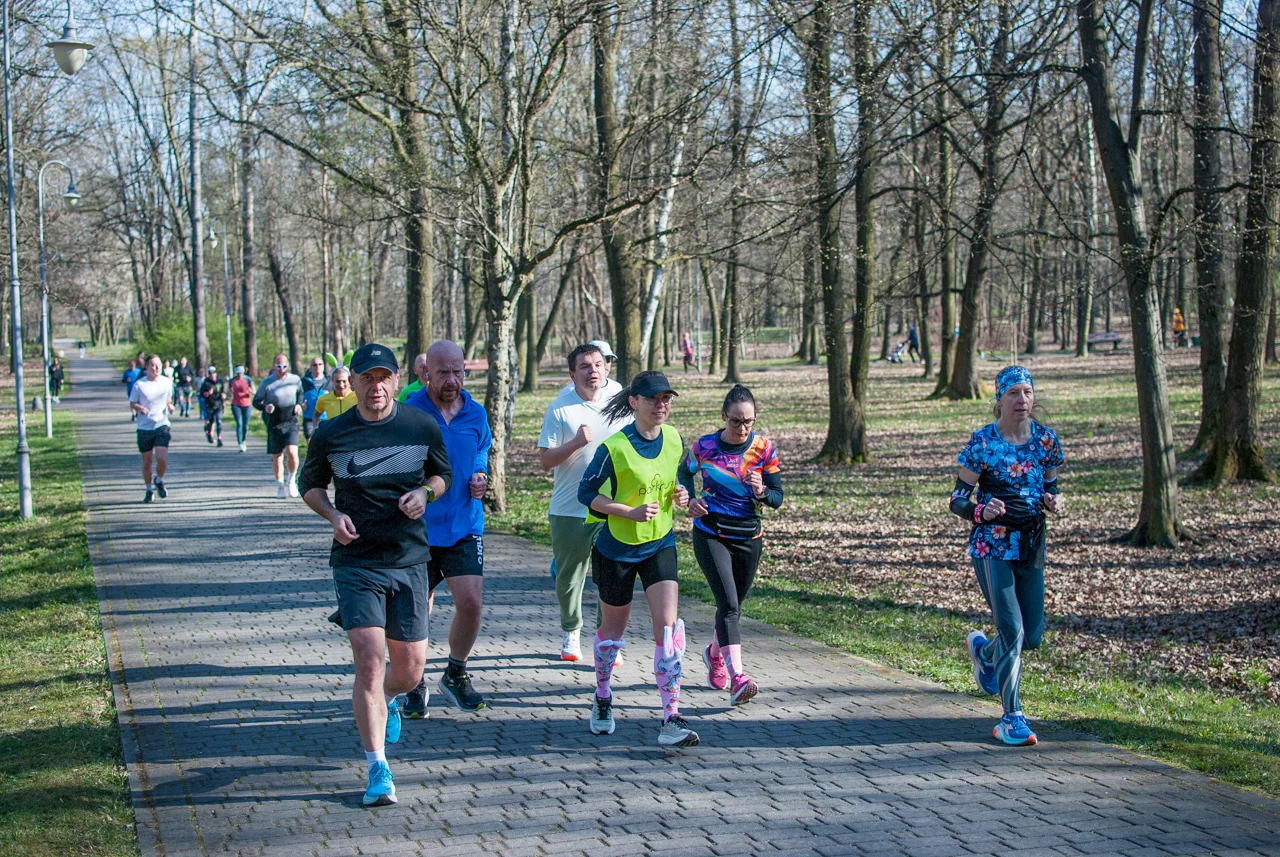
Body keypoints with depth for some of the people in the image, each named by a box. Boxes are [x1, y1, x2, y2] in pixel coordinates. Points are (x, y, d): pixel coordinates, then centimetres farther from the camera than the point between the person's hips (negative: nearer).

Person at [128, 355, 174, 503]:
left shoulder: (167, 382, 4)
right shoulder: (139, 384, -4)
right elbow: (132, 403, 3)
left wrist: (170, 406, -2)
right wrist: (139, 408, -18)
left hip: (162, 425, 1)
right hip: (144, 428, -1)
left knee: (162, 459, -14)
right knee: (146, 462, 6)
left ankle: (159, 480, 17)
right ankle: (149, 490, 25)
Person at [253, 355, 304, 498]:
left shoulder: (296, 380, 4)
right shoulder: (267, 383, -5)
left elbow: (300, 393, 23)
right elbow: (256, 401, 1)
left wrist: (299, 405, 3)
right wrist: (265, 407, -20)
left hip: (291, 423, 1)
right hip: (274, 424, 0)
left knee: (292, 452, -17)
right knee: (277, 456, 5)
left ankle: (291, 481, 8)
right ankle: (280, 486, 23)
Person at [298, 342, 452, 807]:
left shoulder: (422, 427, 0)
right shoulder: (330, 435, -3)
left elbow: (443, 474, 16)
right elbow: (310, 484, 13)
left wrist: (425, 493, -6)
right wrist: (333, 515, -7)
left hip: (409, 560, 2)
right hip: (356, 562, -2)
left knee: (410, 666, 9)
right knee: (369, 660, -15)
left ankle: (388, 701, 47)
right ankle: (378, 769, -8)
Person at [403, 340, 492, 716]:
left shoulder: (476, 414, 4)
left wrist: (481, 479, 1)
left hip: (464, 527, 2)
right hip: (417, 528, -2)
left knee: (471, 601, -12)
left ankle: (455, 675, 14)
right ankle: (415, 685, 28)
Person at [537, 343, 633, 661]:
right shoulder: (560, 409, -5)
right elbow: (545, 460, -8)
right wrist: (576, 442, -23)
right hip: (569, 512, -2)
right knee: (569, 577, 9)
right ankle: (571, 632, 30)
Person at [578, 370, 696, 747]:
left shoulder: (674, 440, -2)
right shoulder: (614, 448, -18)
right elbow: (587, 492, -12)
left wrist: (679, 494, -7)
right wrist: (632, 512, -23)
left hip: (660, 545, 3)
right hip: (616, 547, -3)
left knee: (668, 627, -11)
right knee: (612, 628, 13)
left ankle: (671, 720, -11)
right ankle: (602, 700, 40)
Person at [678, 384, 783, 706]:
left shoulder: (764, 449, -6)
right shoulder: (704, 447, -8)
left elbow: (778, 498, -3)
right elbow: (684, 473, 14)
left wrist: (761, 492, -25)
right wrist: (690, 501, -3)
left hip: (748, 538, 3)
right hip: (710, 534, -3)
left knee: (733, 604, 16)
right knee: (728, 603, -18)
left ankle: (715, 654, 46)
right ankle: (737, 678, -26)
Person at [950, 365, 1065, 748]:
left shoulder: (1045, 440, 3)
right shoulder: (982, 443, -10)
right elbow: (957, 500, -6)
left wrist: (1055, 502, -7)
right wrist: (982, 511, -27)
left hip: (1031, 547, 5)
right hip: (992, 547, -5)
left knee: (1032, 635, 8)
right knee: (1011, 628, -14)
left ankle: (982, 649, 42)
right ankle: (1011, 719, -3)